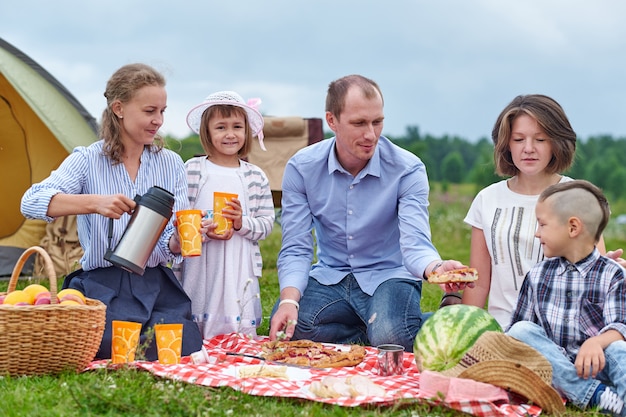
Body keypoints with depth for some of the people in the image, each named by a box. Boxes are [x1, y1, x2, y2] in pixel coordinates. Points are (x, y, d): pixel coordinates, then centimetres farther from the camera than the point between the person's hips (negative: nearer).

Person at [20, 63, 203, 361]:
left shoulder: (170, 164, 8)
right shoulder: (87, 160, -1)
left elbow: (171, 241, 8)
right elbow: (30, 202, -17)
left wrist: (178, 242, -18)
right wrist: (94, 202, -31)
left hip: (158, 288, 3)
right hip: (103, 289, -2)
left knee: (186, 356, -21)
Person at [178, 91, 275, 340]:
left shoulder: (255, 176, 7)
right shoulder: (192, 170, 2)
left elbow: (267, 223, 6)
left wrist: (243, 223, -13)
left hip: (240, 269, 1)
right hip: (199, 266, -1)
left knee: (241, 333, 0)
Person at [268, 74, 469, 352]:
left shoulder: (408, 169, -13)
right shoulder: (301, 168, -7)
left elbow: (414, 242, -22)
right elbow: (296, 249, -8)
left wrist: (436, 268, -47)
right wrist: (289, 300, -28)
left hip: (388, 276, -2)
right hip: (330, 277, 3)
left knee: (392, 337, -35)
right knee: (285, 326, -28)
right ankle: (373, 329, -10)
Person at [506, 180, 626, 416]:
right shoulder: (538, 275, 14)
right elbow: (518, 327, 15)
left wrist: (596, 343, -30)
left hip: (597, 367, -2)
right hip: (554, 369, 3)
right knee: (521, 331, -22)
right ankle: (594, 395, -34)